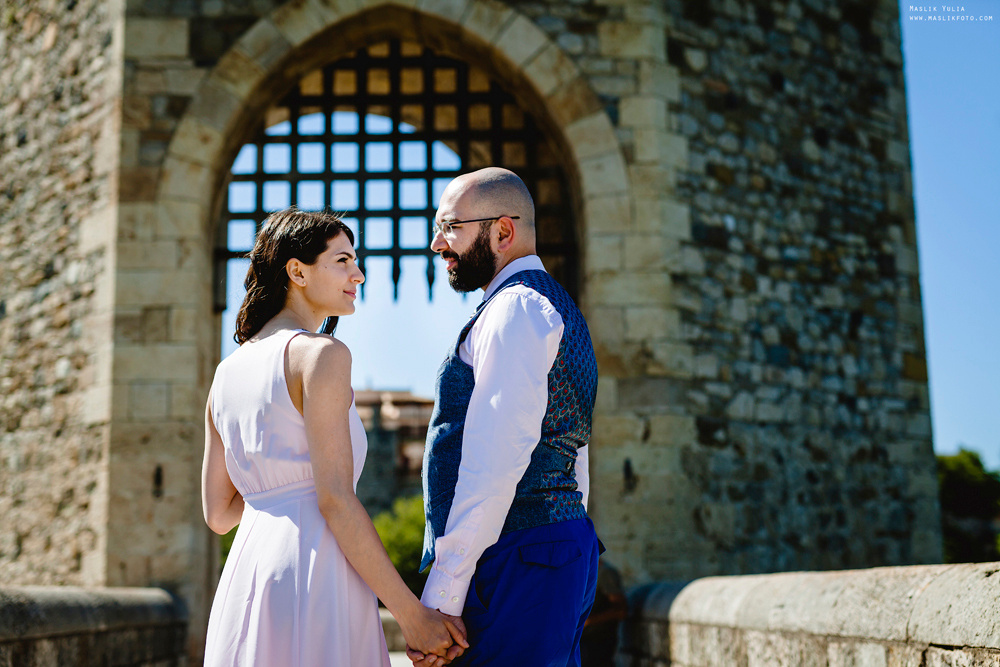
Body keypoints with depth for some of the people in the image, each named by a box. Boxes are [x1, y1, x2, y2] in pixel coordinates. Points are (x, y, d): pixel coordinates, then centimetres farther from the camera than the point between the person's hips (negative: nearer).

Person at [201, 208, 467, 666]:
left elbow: (218, 514, 16)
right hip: (314, 580, -8)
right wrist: (410, 614, -11)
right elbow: (335, 498, -15)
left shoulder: (228, 371, 15)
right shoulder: (320, 353, -8)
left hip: (244, 578, 8)